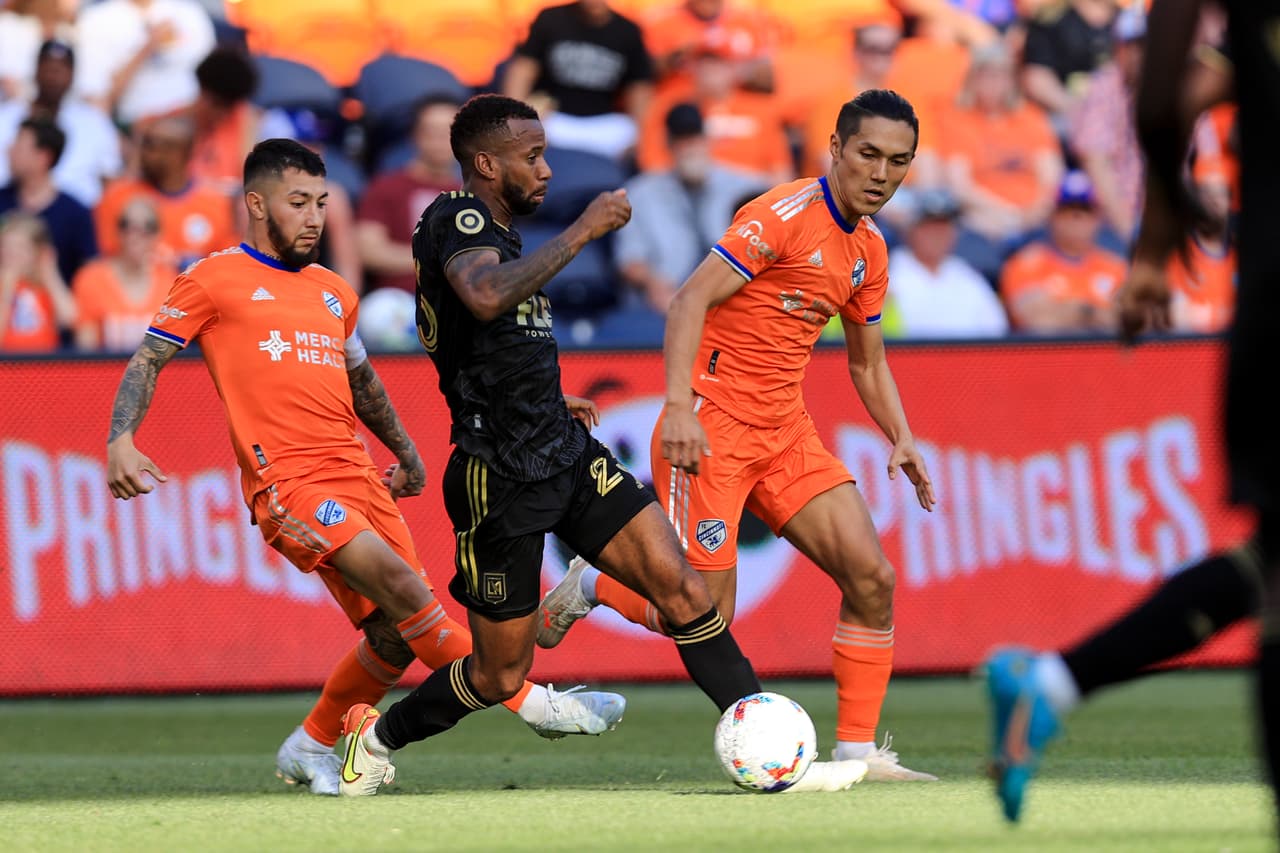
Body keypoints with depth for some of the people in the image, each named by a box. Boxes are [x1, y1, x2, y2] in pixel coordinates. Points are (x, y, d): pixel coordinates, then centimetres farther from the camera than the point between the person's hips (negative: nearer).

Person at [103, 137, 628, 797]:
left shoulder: (333, 292, 22)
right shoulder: (214, 280, 3)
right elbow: (147, 362, 3)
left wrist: (406, 452, 37)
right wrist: (120, 440, -12)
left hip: (358, 478, 7)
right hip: (287, 483, -7)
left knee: (396, 634, 0)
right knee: (402, 586, -22)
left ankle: (312, 750, 19)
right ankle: (530, 700, -18)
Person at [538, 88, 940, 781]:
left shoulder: (868, 251, 11)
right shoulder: (787, 214, -15)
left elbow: (867, 362, 23)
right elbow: (690, 300, -20)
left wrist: (900, 438, 7)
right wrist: (678, 406, -30)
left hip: (785, 432, 8)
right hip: (712, 429, -8)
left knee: (871, 578, -6)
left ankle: (857, 749, 1)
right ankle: (591, 586, 21)